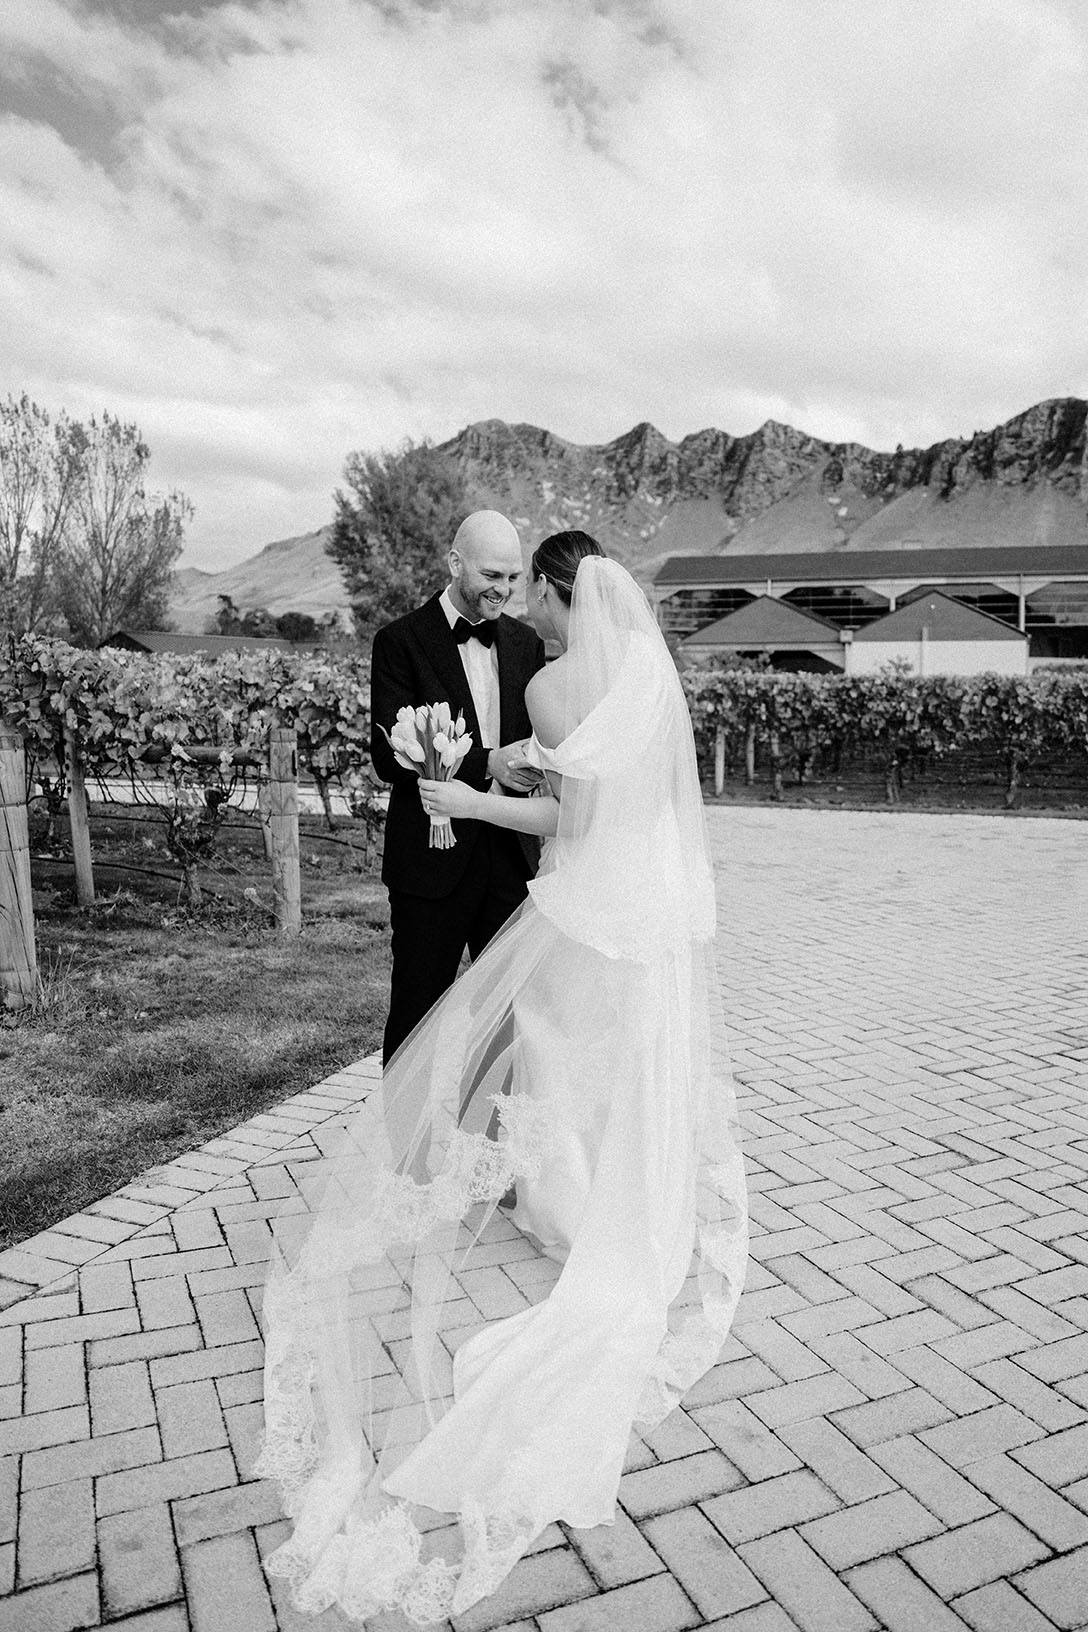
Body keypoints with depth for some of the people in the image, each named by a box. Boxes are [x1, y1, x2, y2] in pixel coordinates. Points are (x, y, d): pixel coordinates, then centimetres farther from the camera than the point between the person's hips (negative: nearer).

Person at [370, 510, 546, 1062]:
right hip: (433, 859, -4)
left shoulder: (525, 643, 11)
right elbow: (389, 757, -13)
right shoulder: (401, 641, -6)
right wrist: (486, 763, -24)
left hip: (512, 856, 4)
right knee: (418, 1014, 8)